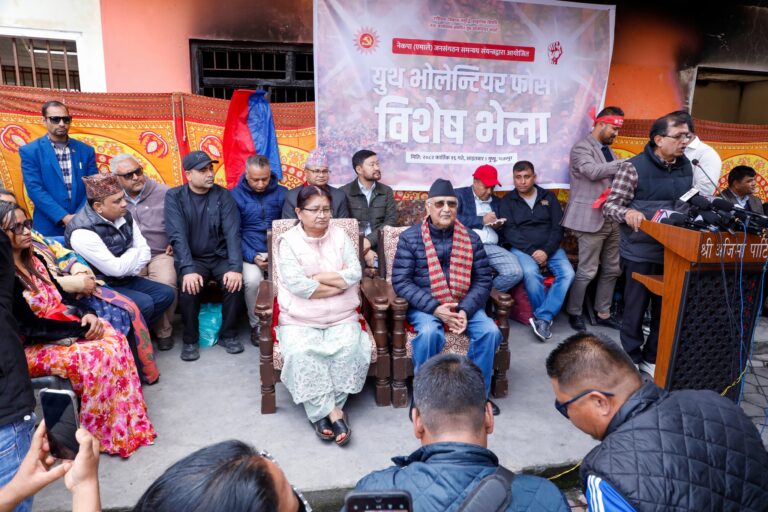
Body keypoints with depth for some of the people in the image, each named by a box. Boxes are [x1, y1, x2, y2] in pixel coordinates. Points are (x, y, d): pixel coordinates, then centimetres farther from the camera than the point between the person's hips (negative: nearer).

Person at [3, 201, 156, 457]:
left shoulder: (32, 258, 6)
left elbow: (60, 298, 11)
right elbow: (29, 328, -21)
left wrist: (86, 315, -9)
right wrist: (81, 329, -19)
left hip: (62, 328, 7)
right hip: (30, 349, -7)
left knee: (115, 340, -15)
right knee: (96, 356, -27)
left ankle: (130, 420, -6)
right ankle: (103, 435, -8)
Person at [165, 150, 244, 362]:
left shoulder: (223, 195, -2)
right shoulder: (174, 196, -5)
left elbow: (232, 233, -12)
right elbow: (177, 235, -15)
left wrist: (235, 267, -26)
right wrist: (188, 269, -29)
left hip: (220, 256, 1)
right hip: (191, 258, -1)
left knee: (235, 283, -25)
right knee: (189, 287, -29)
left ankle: (228, 335, -2)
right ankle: (190, 339, -5)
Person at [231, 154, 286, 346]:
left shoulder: (282, 193, 6)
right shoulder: (235, 195, 3)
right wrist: (252, 257, -14)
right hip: (250, 253, -1)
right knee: (252, 280, -31)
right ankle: (257, 325, -5)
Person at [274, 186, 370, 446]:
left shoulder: (340, 236, 7)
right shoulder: (288, 241, -2)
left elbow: (355, 274, -5)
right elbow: (297, 285, -15)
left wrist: (316, 277, -10)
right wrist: (338, 283, -8)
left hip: (341, 317, 2)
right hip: (299, 319, -2)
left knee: (350, 348, -24)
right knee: (302, 352, -29)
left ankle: (322, 411, -9)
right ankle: (331, 411, -15)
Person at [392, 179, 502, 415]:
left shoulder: (471, 238, 5)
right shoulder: (410, 237, -3)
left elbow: (483, 280, 2)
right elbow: (401, 281, -10)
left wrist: (465, 310, -16)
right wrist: (435, 308, -21)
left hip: (464, 304, 3)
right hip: (425, 306, -3)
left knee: (490, 331, -22)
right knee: (429, 333, -33)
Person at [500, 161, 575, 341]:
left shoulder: (549, 197, 12)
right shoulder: (507, 201, 6)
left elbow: (558, 227, 4)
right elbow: (509, 232, -4)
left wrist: (546, 251, -12)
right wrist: (532, 251, -16)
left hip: (549, 248, 3)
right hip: (521, 249, -2)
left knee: (567, 273, -26)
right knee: (530, 273, -34)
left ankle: (542, 318, -22)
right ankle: (547, 318, -15)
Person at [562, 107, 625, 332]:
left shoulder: (608, 150, 19)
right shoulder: (581, 147, -7)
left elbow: (615, 177, 20)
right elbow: (593, 171, -23)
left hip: (613, 219, 8)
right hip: (592, 219, -8)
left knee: (612, 270, 12)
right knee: (587, 271, -2)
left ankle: (603, 313, 24)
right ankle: (574, 313, 13)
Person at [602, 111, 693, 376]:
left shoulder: (686, 166, 8)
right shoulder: (633, 167, -12)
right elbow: (609, 206, -14)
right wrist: (627, 212, -34)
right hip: (640, 252, -6)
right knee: (636, 308, 5)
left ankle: (652, 358, 29)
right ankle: (631, 360, 22)